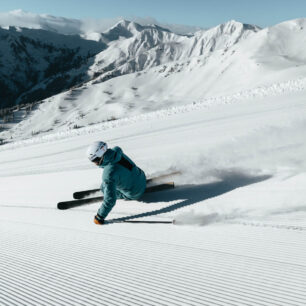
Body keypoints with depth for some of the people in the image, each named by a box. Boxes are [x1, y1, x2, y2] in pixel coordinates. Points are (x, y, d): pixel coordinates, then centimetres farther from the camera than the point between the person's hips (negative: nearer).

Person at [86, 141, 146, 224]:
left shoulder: (109, 174, -36)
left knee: (104, 188, 5)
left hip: (135, 194, -7)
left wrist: (99, 217, -19)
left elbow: (110, 199, -32)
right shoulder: (116, 151, -15)